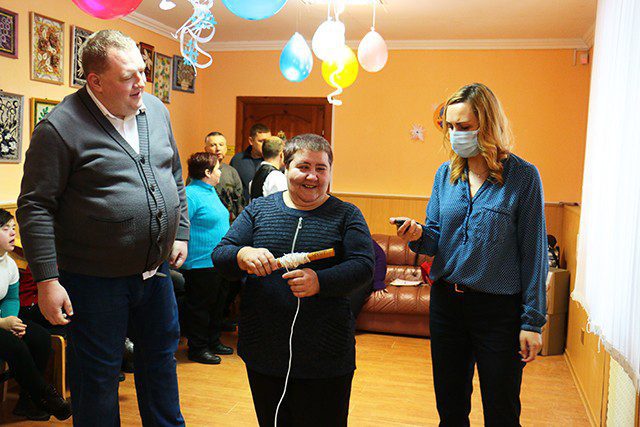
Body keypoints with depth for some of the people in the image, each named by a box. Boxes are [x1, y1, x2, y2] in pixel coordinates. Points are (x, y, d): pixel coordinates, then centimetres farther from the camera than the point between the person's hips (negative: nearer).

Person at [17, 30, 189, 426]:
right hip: (95, 280, -6)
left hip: (156, 271, 6)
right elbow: (35, 207, -14)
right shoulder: (61, 127, -15)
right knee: (98, 377, 11)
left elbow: (175, 177, 15)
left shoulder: (156, 110, 4)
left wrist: (181, 233, 11)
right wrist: (47, 279, -16)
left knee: (161, 358, 22)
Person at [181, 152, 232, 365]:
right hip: (201, 265, -10)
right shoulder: (190, 195, -17)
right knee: (199, 308, 3)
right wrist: (183, 252, -23)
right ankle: (197, 349, 16)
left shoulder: (211, 191, 14)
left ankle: (213, 342, 33)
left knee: (217, 305, 19)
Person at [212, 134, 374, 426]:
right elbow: (219, 255, 2)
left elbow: (363, 266, -9)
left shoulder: (346, 215, 1)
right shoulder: (258, 209, 6)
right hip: (263, 353, 2)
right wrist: (242, 256, -22)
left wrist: (320, 281, -26)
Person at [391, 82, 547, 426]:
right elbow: (437, 239, 7)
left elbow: (533, 252, -8)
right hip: (446, 301, 4)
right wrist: (419, 235, -16)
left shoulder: (522, 176, -9)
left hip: (499, 308, -4)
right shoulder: (446, 173, 4)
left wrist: (532, 320, -9)